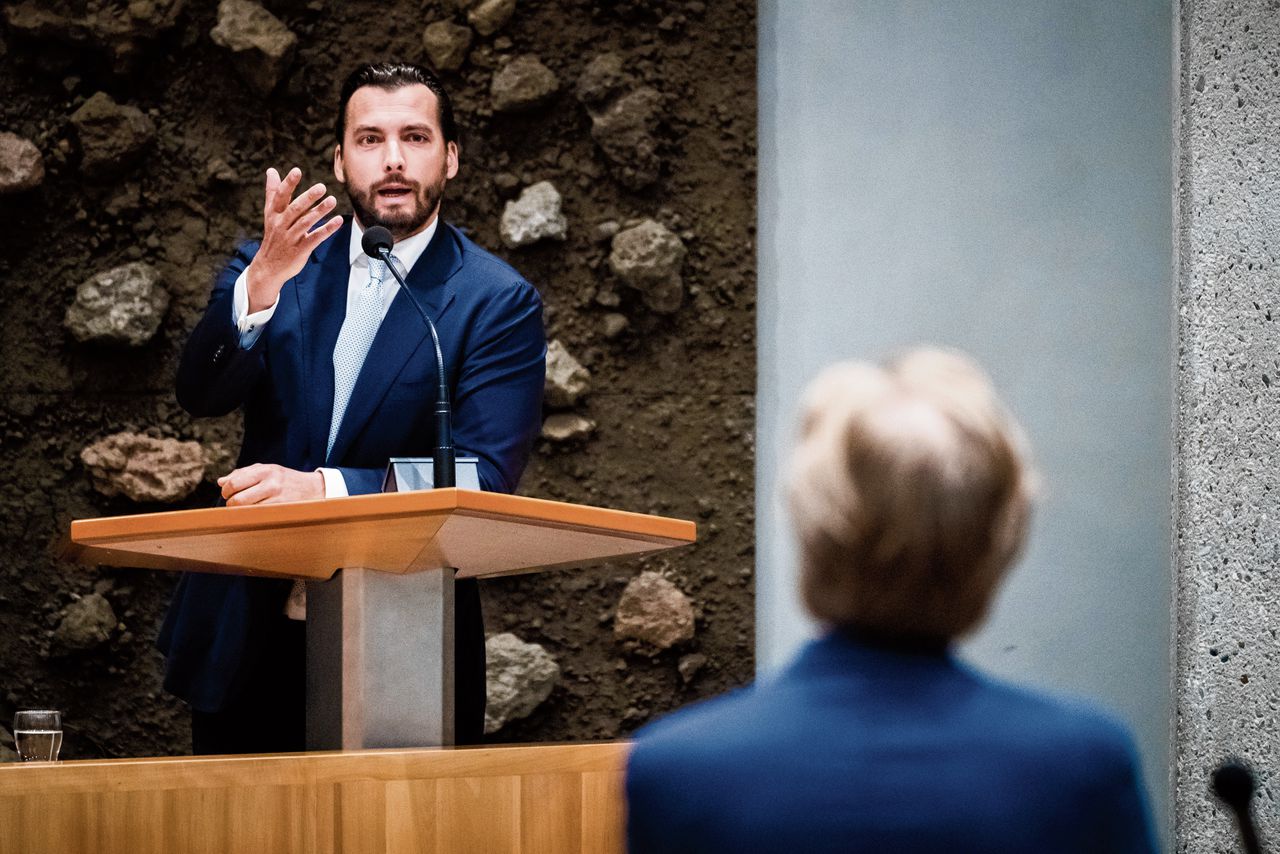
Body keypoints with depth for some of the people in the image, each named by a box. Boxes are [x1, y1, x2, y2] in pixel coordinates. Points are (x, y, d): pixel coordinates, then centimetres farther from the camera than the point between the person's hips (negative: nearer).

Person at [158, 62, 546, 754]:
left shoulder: (499, 303, -6)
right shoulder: (274, 263, 4)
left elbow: (485, 477, -16)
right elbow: (201, 395, -9)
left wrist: (322, 488, -29)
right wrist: (262, 283, -28)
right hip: (247, 638, 3)